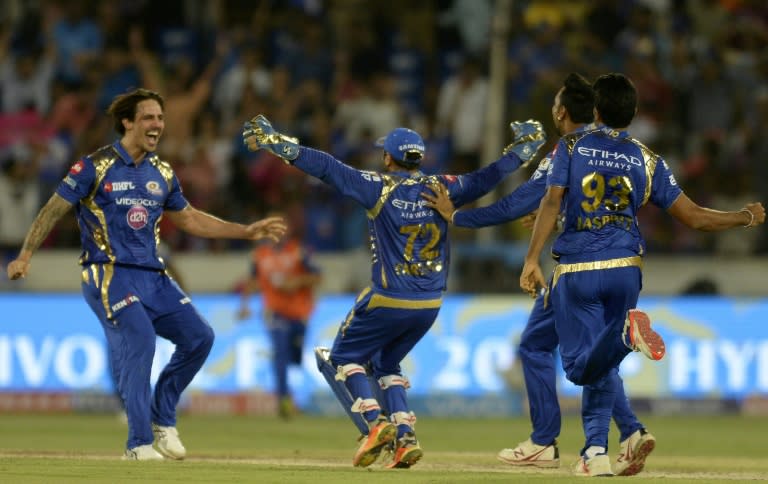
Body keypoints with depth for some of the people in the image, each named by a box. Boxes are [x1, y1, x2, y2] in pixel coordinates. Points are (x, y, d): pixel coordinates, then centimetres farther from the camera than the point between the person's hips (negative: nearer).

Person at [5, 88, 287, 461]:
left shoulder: (162, 174, 13)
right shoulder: (96, 166, -5)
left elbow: (190, 219, 23)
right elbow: (54, 209, -3)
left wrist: (247, 232, 19)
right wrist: (25, 256, -10)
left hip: (152, 276, 7)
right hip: (109, 274, -7)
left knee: (199, 336, -2)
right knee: (139, 337, -24)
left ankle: (161, 419, 15)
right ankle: (139, 444, -18)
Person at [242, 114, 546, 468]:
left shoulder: (380, 188, -10)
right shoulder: (441, 189, 1)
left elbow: (326, 168, -12)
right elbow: (485, 179, 6)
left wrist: (276, 143, -11)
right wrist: (524, 148, 18)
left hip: (388, 300, -5)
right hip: (430, 305, 5)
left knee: (344, 358, 13)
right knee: (386, 363, 24)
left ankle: (375, 423, -10)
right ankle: (405, 438, 8)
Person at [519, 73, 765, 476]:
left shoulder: (571, 147, 2)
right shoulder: (647, 161, 6)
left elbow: (552, 202, -11)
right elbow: (693, 216, 4)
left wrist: (532, 259, -14)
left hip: (575, 270, -3)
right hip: (625, 270, 3)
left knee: (580, 365, -2)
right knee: (601, 365, 17)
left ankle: (625, 335, -32)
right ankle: (596, 451, 6)